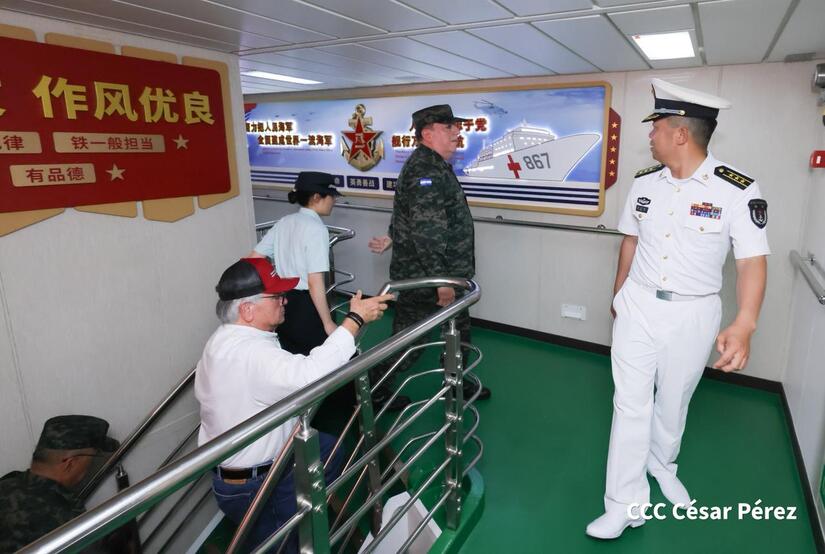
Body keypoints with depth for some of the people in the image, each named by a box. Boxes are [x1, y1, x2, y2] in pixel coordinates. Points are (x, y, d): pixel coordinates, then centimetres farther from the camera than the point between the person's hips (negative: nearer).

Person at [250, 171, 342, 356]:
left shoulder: (283, 222, 7)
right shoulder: (316, 228, -16)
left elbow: (252, 260, 8)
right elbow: (315, 282, -22)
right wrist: (328, 323, -17)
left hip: (282, 300, 7)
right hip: (305, 305, -7)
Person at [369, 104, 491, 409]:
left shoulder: (434, 165, 13)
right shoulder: (426, 171, -22)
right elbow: (427, 233, -29)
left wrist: (393, 238, 17)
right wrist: (441, 280, -27)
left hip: (447, 274, 10)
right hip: (423, 278, -10)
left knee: (458, 330, 21)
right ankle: (375, 391, 24)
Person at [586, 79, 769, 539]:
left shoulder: (739, 190, -13)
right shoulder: (645, 183, 0)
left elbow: (753, 261, -15)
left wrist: (744, 326, -28)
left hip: (693, 315, -2)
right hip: (638, 306, 3)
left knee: (673, 401, 17)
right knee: (631, 404, 2)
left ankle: (662, 466, 45)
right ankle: (626, 504, 12)